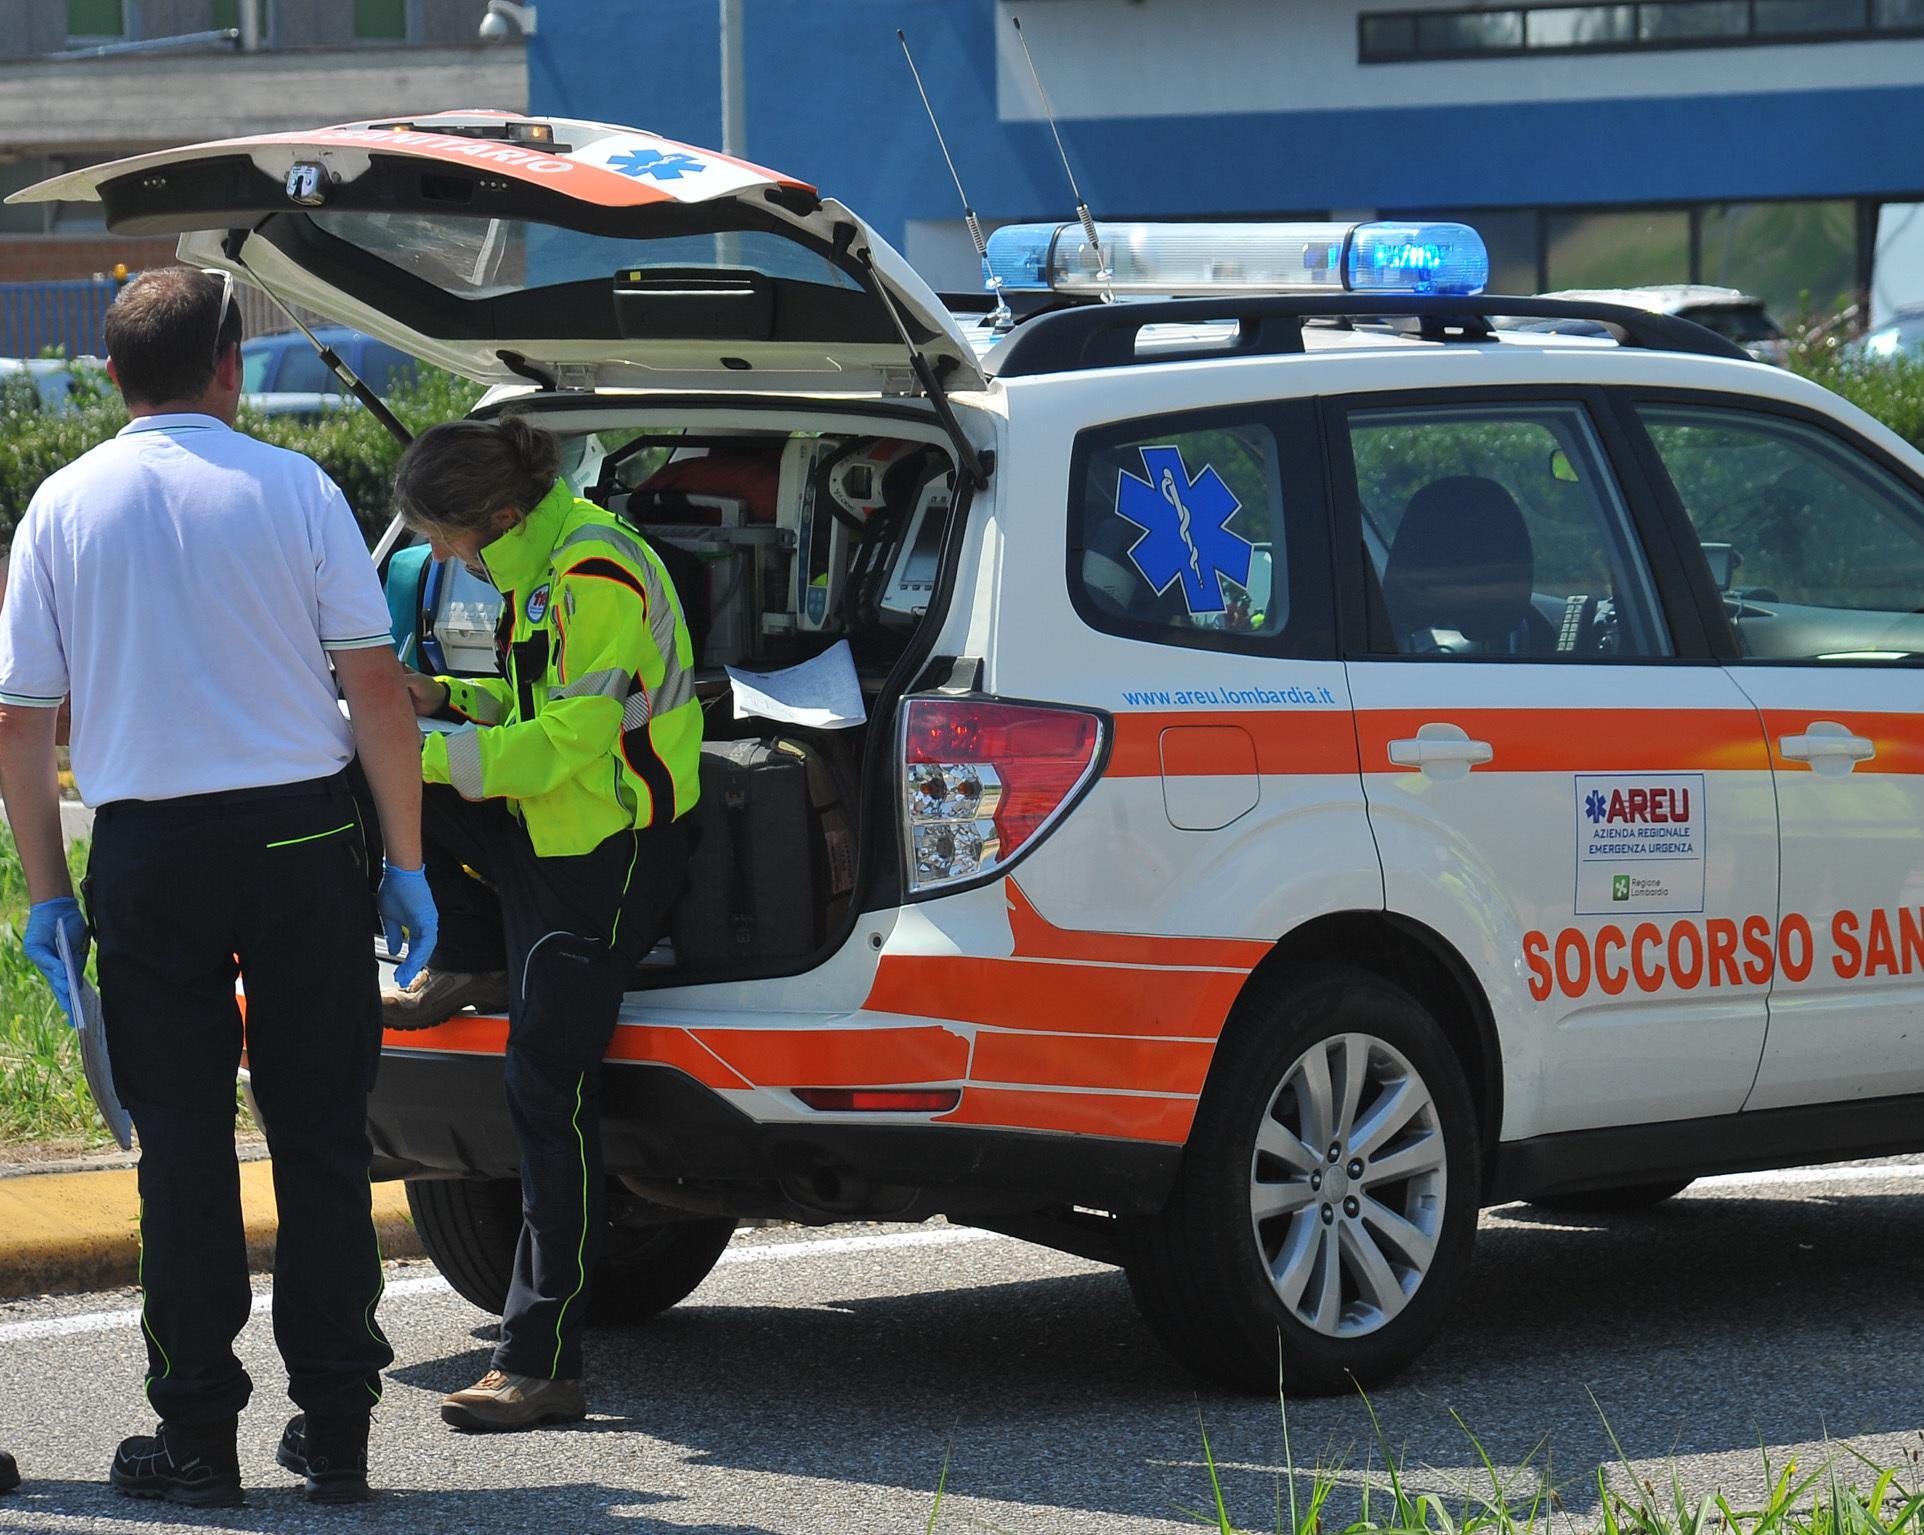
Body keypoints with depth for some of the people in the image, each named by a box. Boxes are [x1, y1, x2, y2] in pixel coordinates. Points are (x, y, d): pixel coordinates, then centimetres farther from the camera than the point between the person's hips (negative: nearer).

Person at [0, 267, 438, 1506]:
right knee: (321, 1138, 7)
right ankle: (334, 1427, 9)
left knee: (183, 1149, 6)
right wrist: (406, 860, 2)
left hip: (149, 853, 1)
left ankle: (198, 1432, 6)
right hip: (302, 843, -1)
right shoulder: (293, 489, -2)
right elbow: (376, 686, -5)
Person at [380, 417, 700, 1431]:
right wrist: (445, 699, 6)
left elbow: (566, 741, -23)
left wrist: (429, 757, -18)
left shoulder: (596, 575, -21)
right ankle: (471, 967, 13)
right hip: (542, 835, 10)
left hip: (607, 855, -10)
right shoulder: (535, 561, 10)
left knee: (548, 1092, -10)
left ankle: (543, 1367, -9)